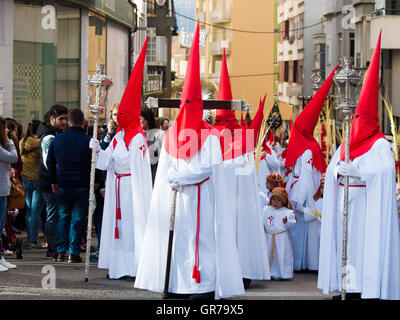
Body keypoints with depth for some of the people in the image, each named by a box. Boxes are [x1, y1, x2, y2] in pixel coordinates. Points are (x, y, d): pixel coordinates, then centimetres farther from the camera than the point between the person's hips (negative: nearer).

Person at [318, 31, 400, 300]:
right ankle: (351, 287, 7)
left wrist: (357, 171, -28)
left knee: (367, 243, -9)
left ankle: (370, 289, -8)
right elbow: (332, 170, 11)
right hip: (346, 203, 7)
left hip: (367, 205, -7)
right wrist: (338, 170, -8)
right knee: (347, 241, 4)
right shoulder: (346, 145, 16)